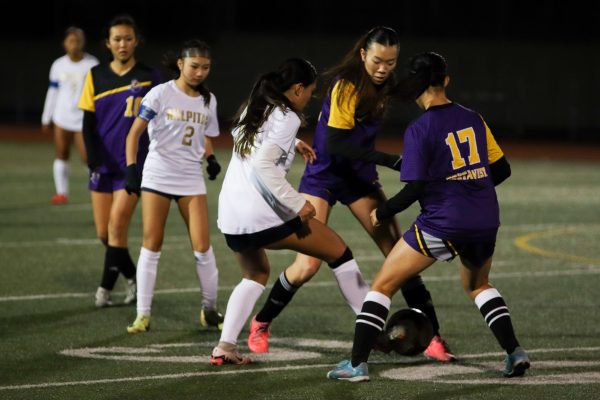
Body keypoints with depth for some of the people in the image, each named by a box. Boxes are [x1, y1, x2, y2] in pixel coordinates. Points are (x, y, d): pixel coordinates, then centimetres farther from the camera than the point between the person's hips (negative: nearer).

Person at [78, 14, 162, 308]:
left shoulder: (149, 76, 0)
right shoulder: (96, 77, 4)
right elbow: (88, 124, 4)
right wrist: (94, 162, -7)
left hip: (135, 165, -3)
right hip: (103, 165, 3)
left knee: (117, 225, -13)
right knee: (104, 232, 5)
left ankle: (106, 289, -5)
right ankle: (133, 279, 24)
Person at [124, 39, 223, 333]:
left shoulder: (208, 101, 7)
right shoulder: (161, 94, -7)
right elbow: (135, 132, -7)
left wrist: (210, 159, -1)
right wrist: (131, 168, -16)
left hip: (191, 179, 3)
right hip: (157, 176, -3)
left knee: (202, 245, -3)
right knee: (151, 245, -2)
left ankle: (209, 310, 12)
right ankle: (143, 314, 3)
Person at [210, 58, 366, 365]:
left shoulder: (254, 109, 16)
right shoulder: (286, 118, -9)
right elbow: (263, 163, -22)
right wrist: (297, 204, -21)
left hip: (230, 216, 8)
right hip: (263, 216, -8)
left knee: (256, 275, 30)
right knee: (338, 250, 10)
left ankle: (225, 346, 10)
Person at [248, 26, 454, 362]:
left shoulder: (385, 87, 0)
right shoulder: (345, 86, -21)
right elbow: (337, 146, -26)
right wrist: (391, 161, -31)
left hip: (361, 177, 6)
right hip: (324, 177, -6)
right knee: (309, 264, -12)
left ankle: (431, 335, 2)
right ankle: (261, 324, 12)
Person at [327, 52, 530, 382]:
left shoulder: (419, 130, -9)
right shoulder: (473, 119, 8)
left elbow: (415, 189, -13)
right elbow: (501, 169, 14)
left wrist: (382, 212, 4)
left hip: (443, 222, -6)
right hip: (485, 219, 6)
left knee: (383, 284, 5)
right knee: (477, 284, 32)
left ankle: (357, 363, -3)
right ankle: (514, 352, 17)